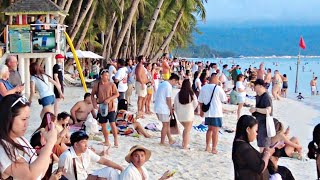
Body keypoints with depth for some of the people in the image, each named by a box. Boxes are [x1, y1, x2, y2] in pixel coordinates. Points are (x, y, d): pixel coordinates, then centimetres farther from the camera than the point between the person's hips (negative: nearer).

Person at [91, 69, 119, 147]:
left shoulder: (111, 84, -4)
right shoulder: (96, 85, 2)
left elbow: (117, 94, -3)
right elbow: (92, 95, 10)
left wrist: (109, 99, -16)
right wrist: (94, 103, -4)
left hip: (110, 107, -3)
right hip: (101, 108, 3)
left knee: (112, 124, -9)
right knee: (103, 125, 9)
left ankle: (116, 140, 4)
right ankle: (106, 141, 22)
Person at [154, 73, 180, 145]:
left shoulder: (162, 83, 14)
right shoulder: (169, 86, -15)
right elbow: (168, 99, -18)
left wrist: (170, 107, 18)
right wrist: (171, 109, -5)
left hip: (158, 107, 9)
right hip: (163, 109, -9)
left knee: (167, 124, 17)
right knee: (165, 125, 3)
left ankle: (170, 140, 23)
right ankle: (162, 142, 10)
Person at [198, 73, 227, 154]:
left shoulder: (203, 88, 1)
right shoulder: (218, 88, -12)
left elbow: (200, 101, 6)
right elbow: (225, 99, -4)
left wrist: (202, 110, 17)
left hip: (207, 112, 5)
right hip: (216, 113, -5)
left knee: (210, 129, 19)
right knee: (215, 131, 0)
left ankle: (207, 147, 22)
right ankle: (214, 149, 2)